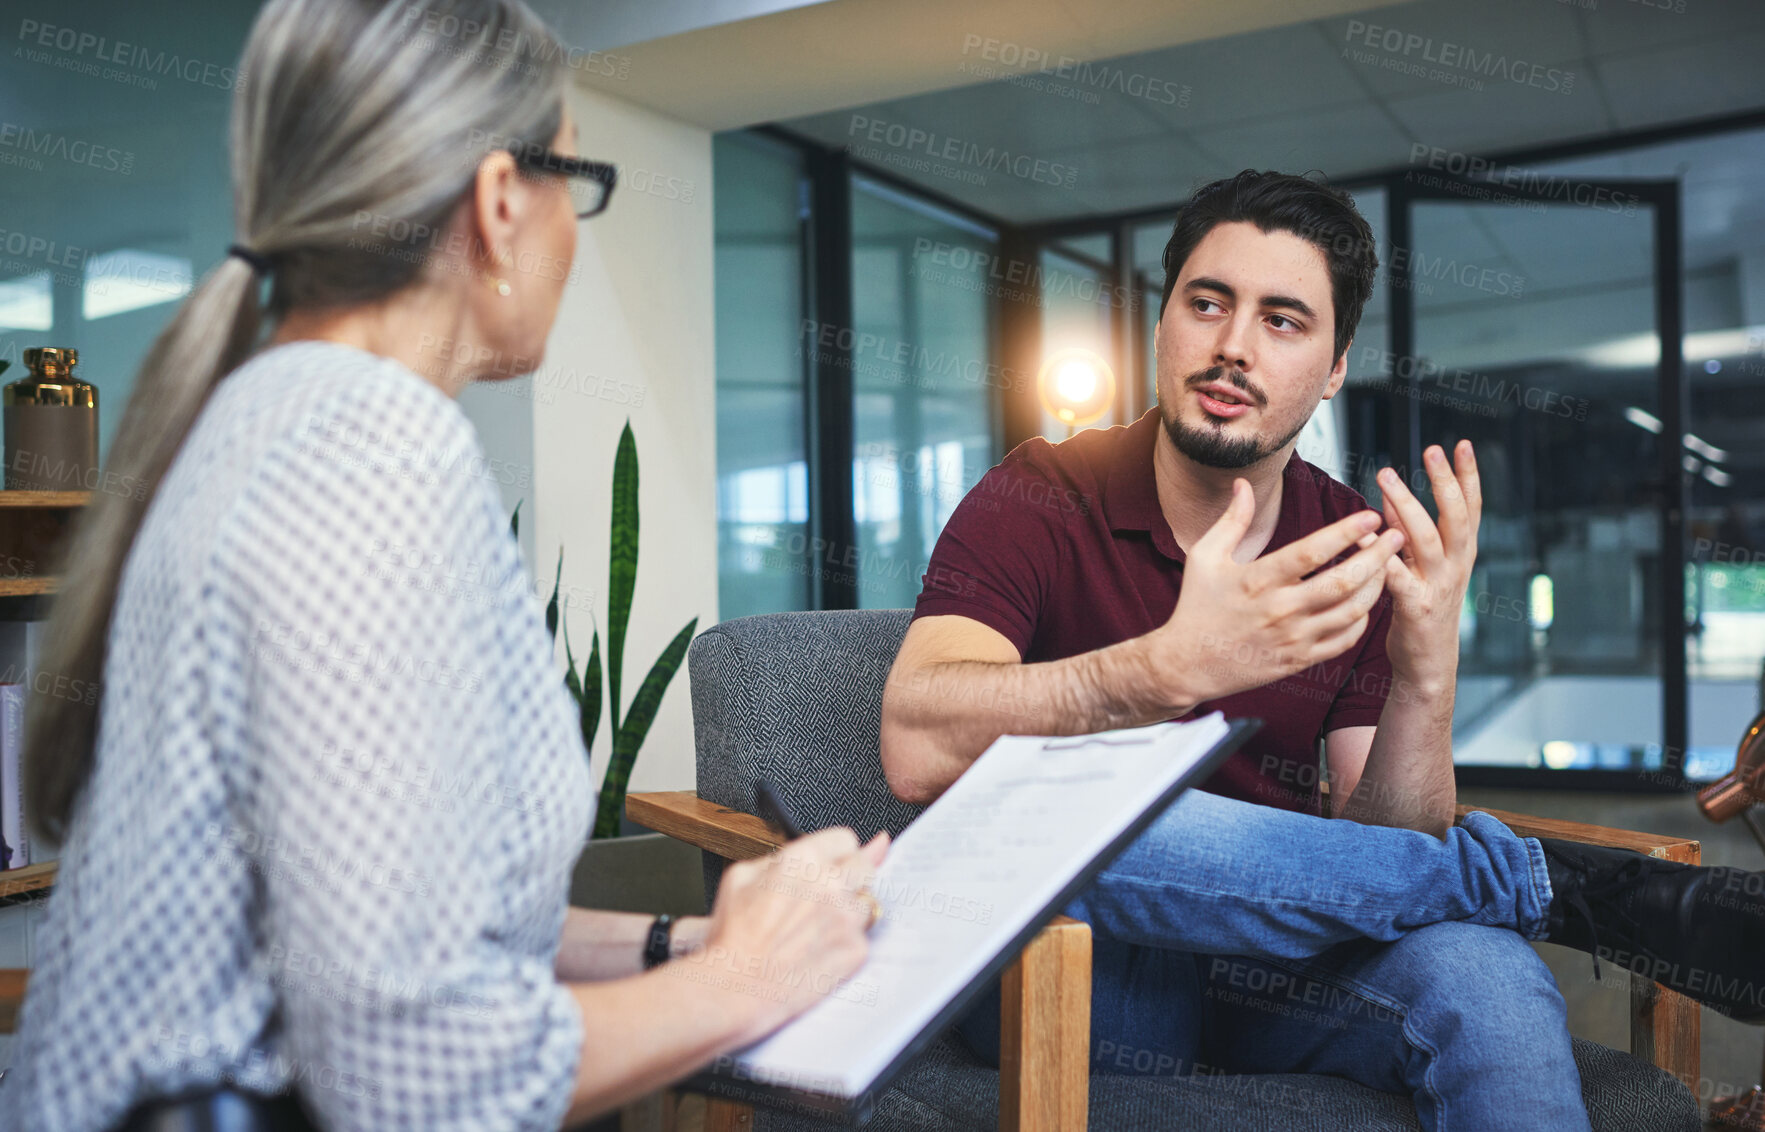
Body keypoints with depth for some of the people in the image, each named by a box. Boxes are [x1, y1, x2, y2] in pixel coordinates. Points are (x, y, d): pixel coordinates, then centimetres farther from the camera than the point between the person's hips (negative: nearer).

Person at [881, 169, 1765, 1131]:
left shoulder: (1355, 557, 2)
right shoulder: (1038, 503, -9)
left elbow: (1378, 857, -4)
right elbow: (917, 750, -26)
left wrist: (1425, 679, -23)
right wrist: (1175, 666, -39)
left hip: (1272, 968, 1)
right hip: (1070, 978, 0)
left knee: (1473, 966, -34)